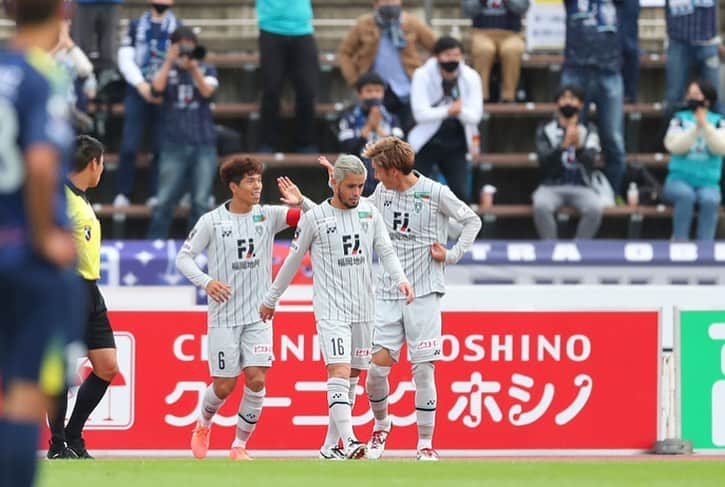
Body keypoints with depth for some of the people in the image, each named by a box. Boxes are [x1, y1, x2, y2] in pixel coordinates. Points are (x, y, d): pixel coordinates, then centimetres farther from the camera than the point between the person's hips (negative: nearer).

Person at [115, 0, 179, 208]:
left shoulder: (178, 28, 8)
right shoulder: (136, 26, 10)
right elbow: (125, 59, 3)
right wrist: (142, 85, -10)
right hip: (137, 92, 0)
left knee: (162, 148, -2)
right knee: (129, 146, -8)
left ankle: (157, 195, 2)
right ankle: (122, 194, -2)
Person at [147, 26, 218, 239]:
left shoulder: (207, 70, 10)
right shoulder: (167, 71, 9)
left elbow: (207, 91, -8)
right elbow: (157, 88, -10)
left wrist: (194, 68, -19)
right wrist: (169, 62, -13)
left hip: (203, 144, 1)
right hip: (173, 144, -1)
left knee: (201, 202, -1)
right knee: (165, 200, -4)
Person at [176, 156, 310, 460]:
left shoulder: (268, 216, 2)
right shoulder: (211, 221, -3)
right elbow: (183, 257, 1)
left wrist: (300, 202, -26)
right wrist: (206, 281, -16)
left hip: (259, 313, 2)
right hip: (224, 316, -2)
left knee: (256, 380, -11)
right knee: (224, 386, 0)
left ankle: (240, 445, 4)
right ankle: (204, 423, 33)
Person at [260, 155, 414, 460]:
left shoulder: (369, 212, 7)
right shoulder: (314, 218, -4)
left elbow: (385, 251, 9)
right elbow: (292, 262, 6)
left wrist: (400, 279, -11)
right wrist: (270, 299, 14)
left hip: (363, 309, 5)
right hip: (330, 309, -5)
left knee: (352, 377, 7)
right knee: (339, 372, -19)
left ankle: (330, 446, 15)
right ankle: (349, 442, -30)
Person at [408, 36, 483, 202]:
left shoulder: (471, 77, -5)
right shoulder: (423, 76, -12)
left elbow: (475, 115, -12)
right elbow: (420, 113, -22)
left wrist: (460, 111, -36)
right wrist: (447, 111, -39)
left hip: (456, 146, 2)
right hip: (426, 144, -2)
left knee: (461, 194, -5)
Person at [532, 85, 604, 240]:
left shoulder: (589, 131, 9)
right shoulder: (545, 129, 7)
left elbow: (590, 160, -7)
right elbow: (544, 160, -9)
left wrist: (579, 146, -29)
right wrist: (564, 144, -25)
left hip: (580, 188, 1)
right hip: (551, 187, -1)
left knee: (595, 208, -32)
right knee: (541, 206, -35)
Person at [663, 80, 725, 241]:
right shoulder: (680, 119, 8)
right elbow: (674, 146, -8)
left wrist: (705, 125, -18)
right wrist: (696, 128, -17)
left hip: (707, 182, 0)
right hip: (680, 179, 0)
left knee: (710, 200, -33)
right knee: (686, 195, -34)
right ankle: (679, 241, -27)